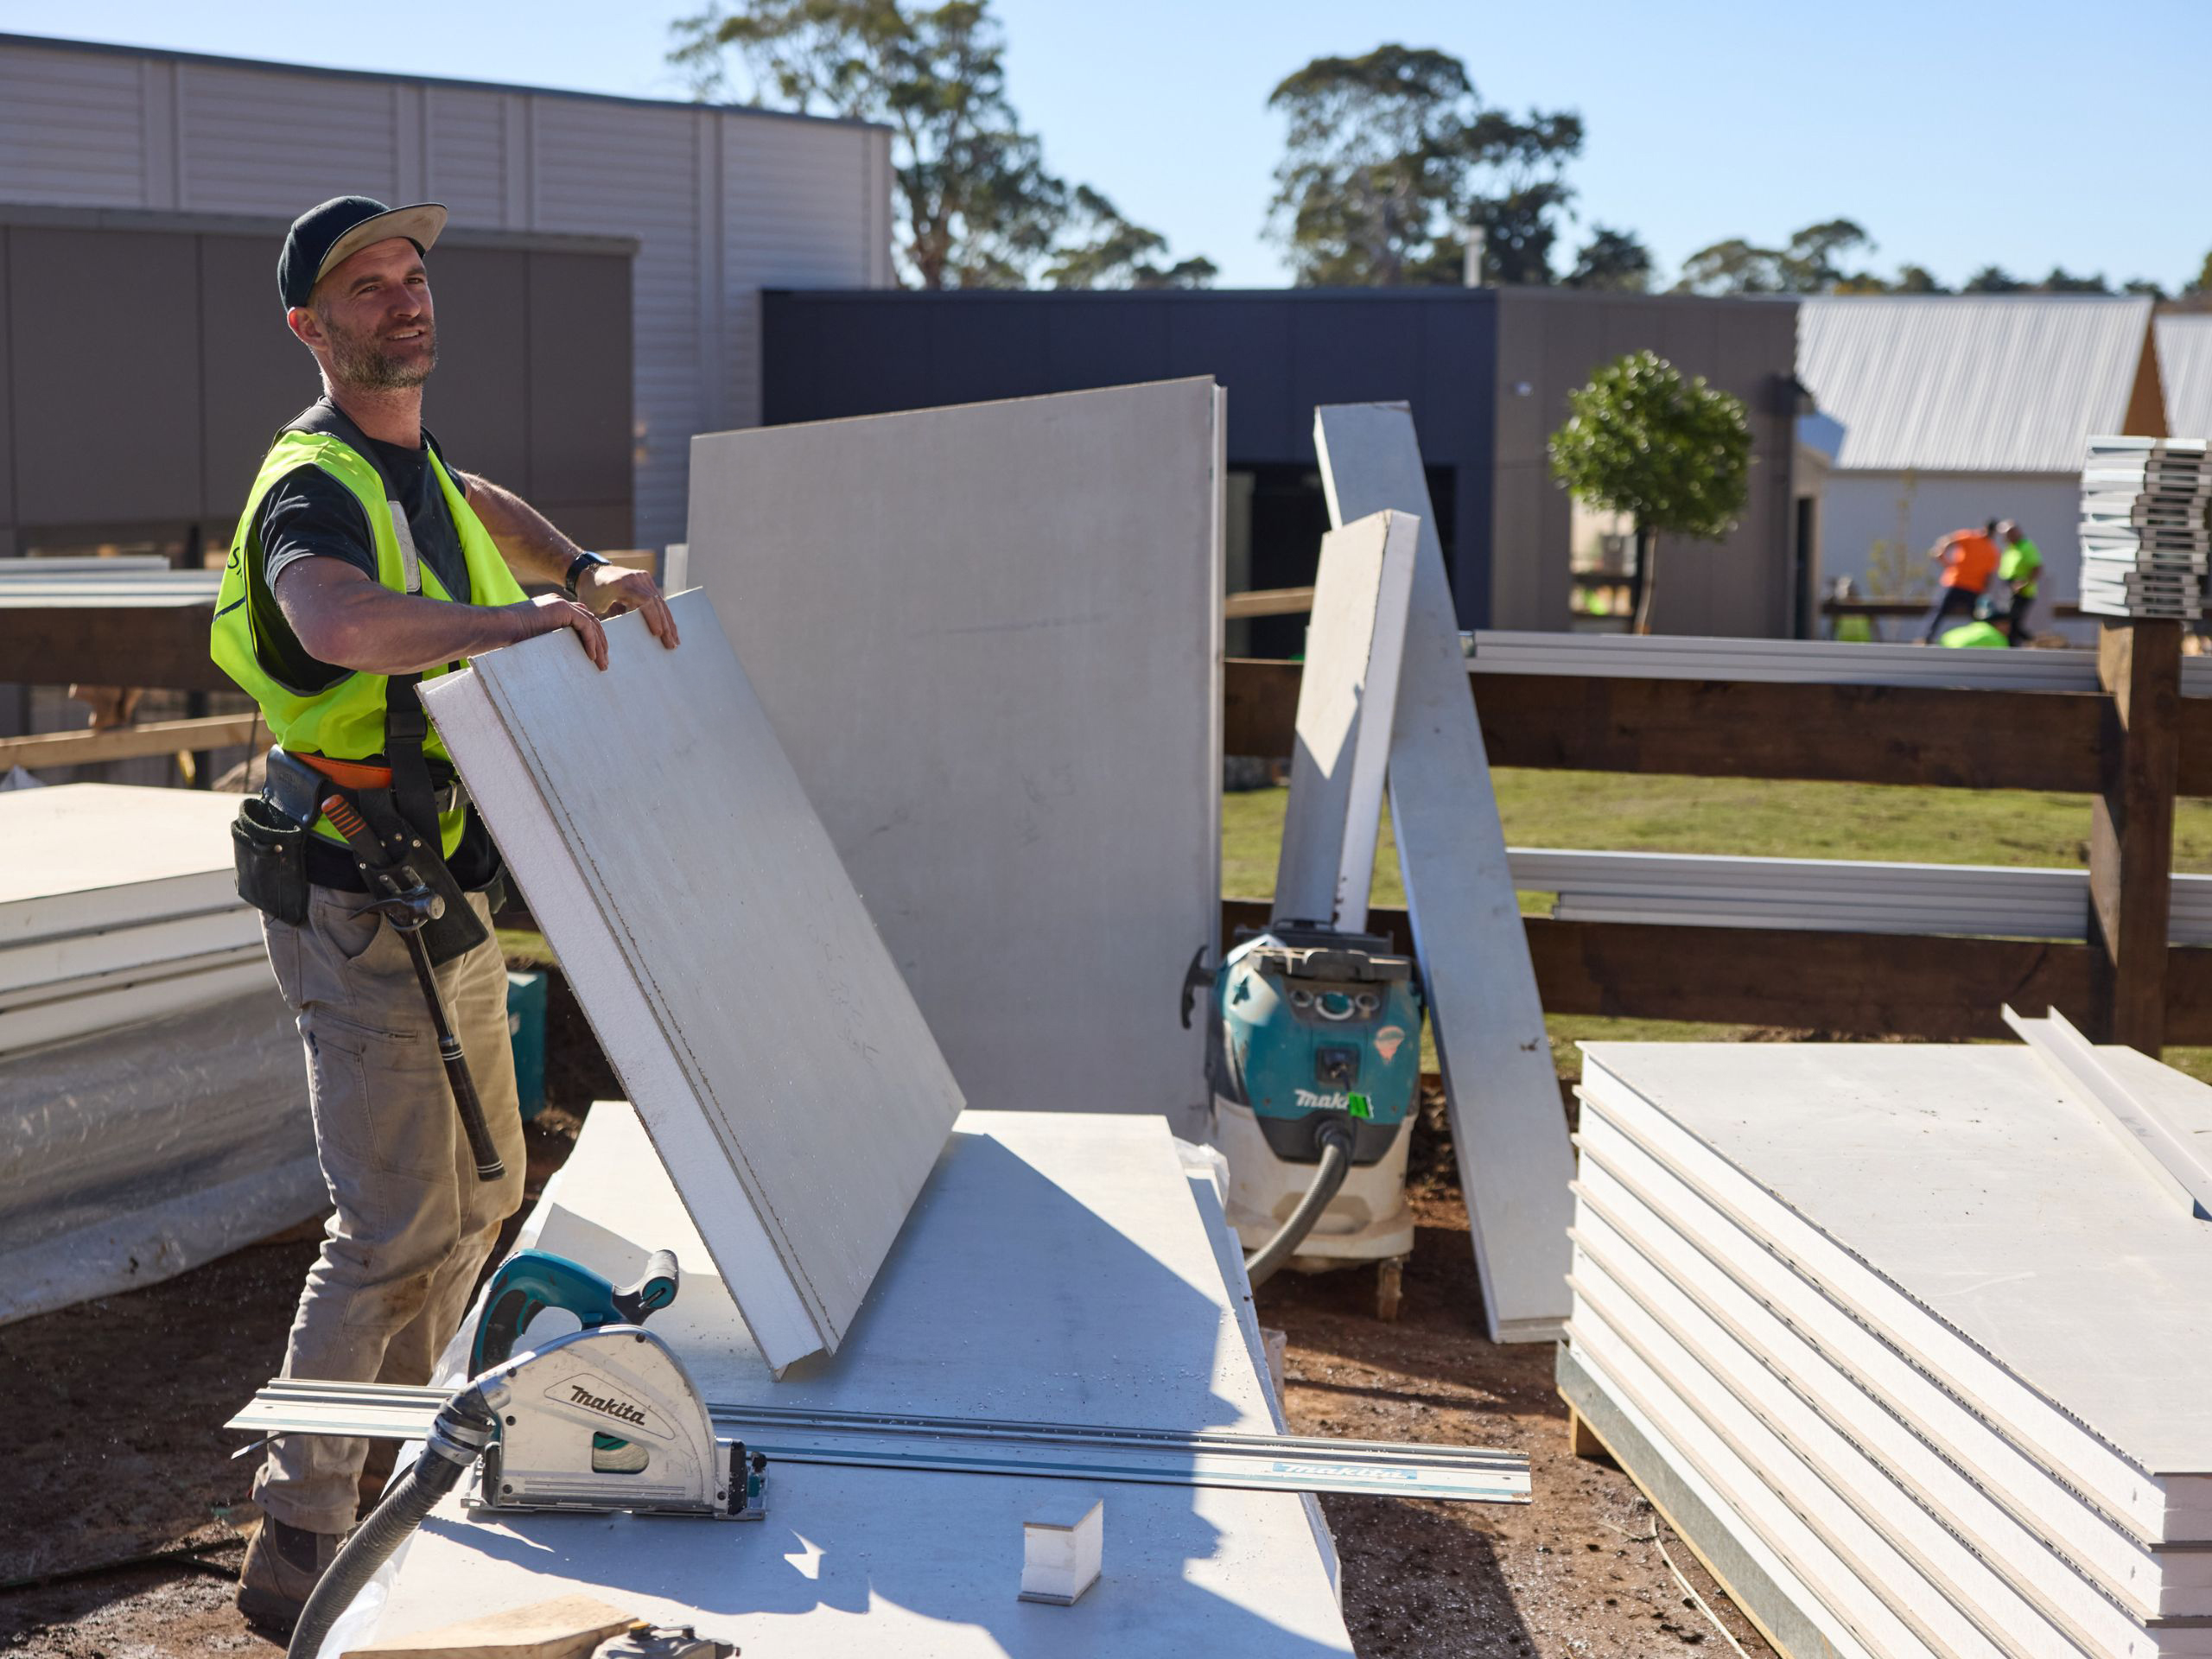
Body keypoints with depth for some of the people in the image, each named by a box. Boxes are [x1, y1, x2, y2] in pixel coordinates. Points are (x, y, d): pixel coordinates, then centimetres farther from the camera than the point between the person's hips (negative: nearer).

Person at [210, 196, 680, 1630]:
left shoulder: (408, 459, 11)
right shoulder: (316, 484, -19)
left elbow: (479, 509, 37)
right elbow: (341, 619, -44)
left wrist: (590, 573, 21)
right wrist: (518, 622, -49)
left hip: (448, 898, 10)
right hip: (359, 910, -10)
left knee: (482, 1192, 20)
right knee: (396, 1228, -8)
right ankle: (297, 1547, 2)